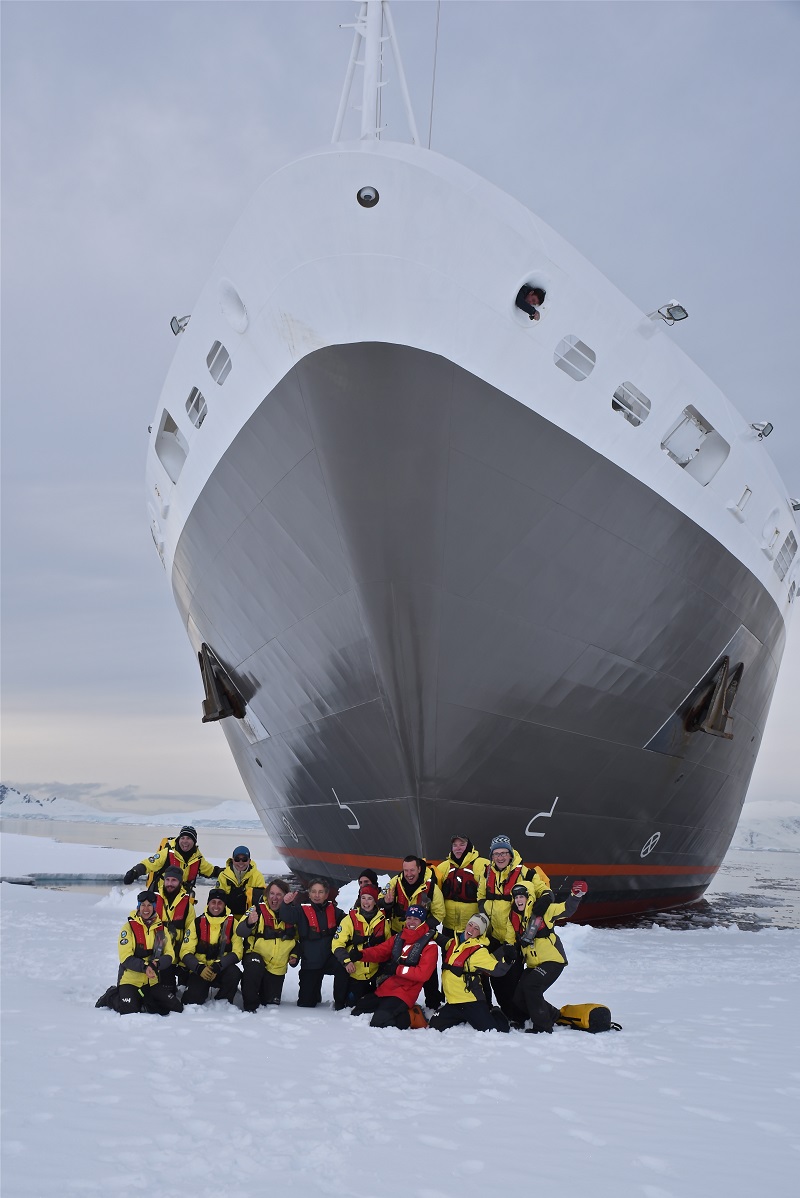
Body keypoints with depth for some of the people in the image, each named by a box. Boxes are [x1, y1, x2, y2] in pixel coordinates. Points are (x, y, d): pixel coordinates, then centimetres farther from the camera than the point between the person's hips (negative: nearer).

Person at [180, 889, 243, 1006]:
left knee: (233, 973, -32)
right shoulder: (197, 923, 0)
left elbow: (237, 952, -7)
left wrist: (219, 965, -23)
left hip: (222, 971, 0)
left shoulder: (232, 923, 0)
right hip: (199, 971, 0)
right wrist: (199, 968, -23)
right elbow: (186, 952, -4)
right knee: (193, 998, -23)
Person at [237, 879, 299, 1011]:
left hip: (278, 967, 4)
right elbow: (240, 932, -24)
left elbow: (297, 938, 16)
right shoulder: (258, 910, -12)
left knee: (272, 1003, 5)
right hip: (256, 956, -3)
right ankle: (250, 1005, -18)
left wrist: (294, 955, 0)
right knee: (254, 965, -37)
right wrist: (249, 923, -45)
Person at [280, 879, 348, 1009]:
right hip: (310, 960, -1)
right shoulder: (303, 909, -6)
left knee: (343, 968, -33)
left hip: (331, 956, 1)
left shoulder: (333, 909, 4)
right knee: (306, 1003, 4)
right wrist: (286, 904, -42)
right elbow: (287, 917, -23)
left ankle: (340, 1004, -12)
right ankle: (315, 994, 41)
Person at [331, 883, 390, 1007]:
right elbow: (337, 944, -9)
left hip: (376, 973, 2)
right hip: (355, 973, -2)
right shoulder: (350, 919, -7)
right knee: (352, 1004, 3)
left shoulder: (383, 921, 2)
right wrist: (346, 961, -23)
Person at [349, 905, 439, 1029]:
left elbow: (423, 973, -15)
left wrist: (398, 969, -17)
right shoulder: (398, 938, 12)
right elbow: (379, 951, 4)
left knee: (379, 1022, -25)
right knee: (356, 1014, 6)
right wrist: (361, 954, -16)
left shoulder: (429, 945, -7)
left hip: (404, 994, -7)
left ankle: (409, 1018, 1)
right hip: (383, 989, 7)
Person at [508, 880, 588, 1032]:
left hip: (552, 959, -7)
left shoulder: (541, 910, -9)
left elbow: (567, 909, -18)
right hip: (533, 965, 7)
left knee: (531, 987, -23)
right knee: (519, 998, 4)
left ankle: (543, 1026, -8)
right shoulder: (514, 917, 7)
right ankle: (551, 1014, 27)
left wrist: (576, 896, -34)